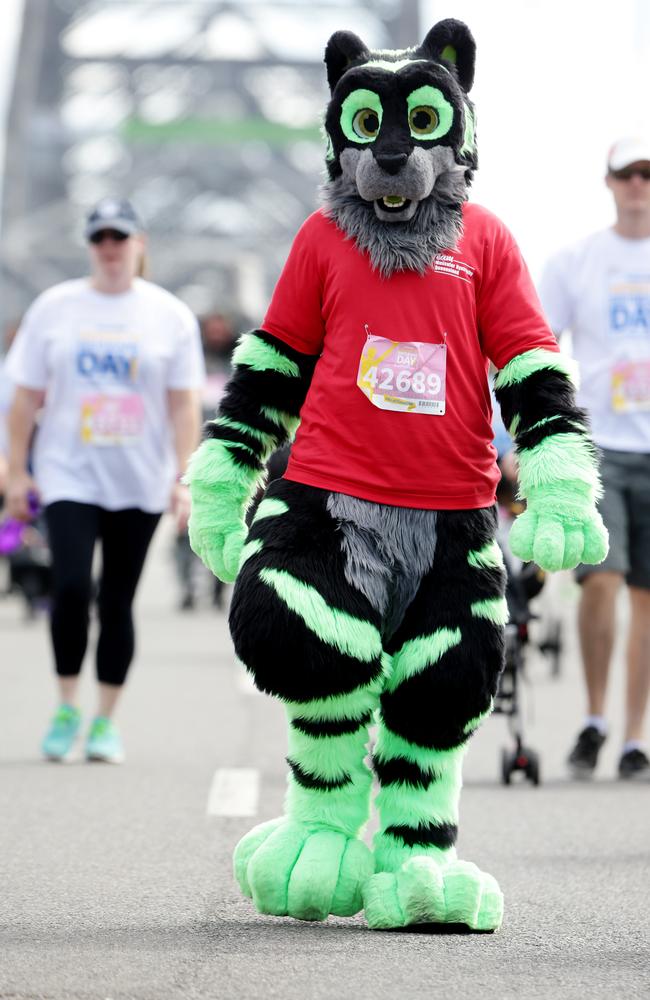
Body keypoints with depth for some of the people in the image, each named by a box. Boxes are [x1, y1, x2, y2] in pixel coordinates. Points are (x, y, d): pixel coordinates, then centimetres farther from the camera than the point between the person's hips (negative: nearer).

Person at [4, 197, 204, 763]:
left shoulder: (170, 315, 3)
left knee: (118, 601, 3)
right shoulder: (54, 309, 4)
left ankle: (107, 721, 14)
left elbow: (184, 404, 3)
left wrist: (184, 478, -4)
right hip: (69, 476, 0)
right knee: (72, 587, -15)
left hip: (139, 483, 0)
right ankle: (67, 708, 2)